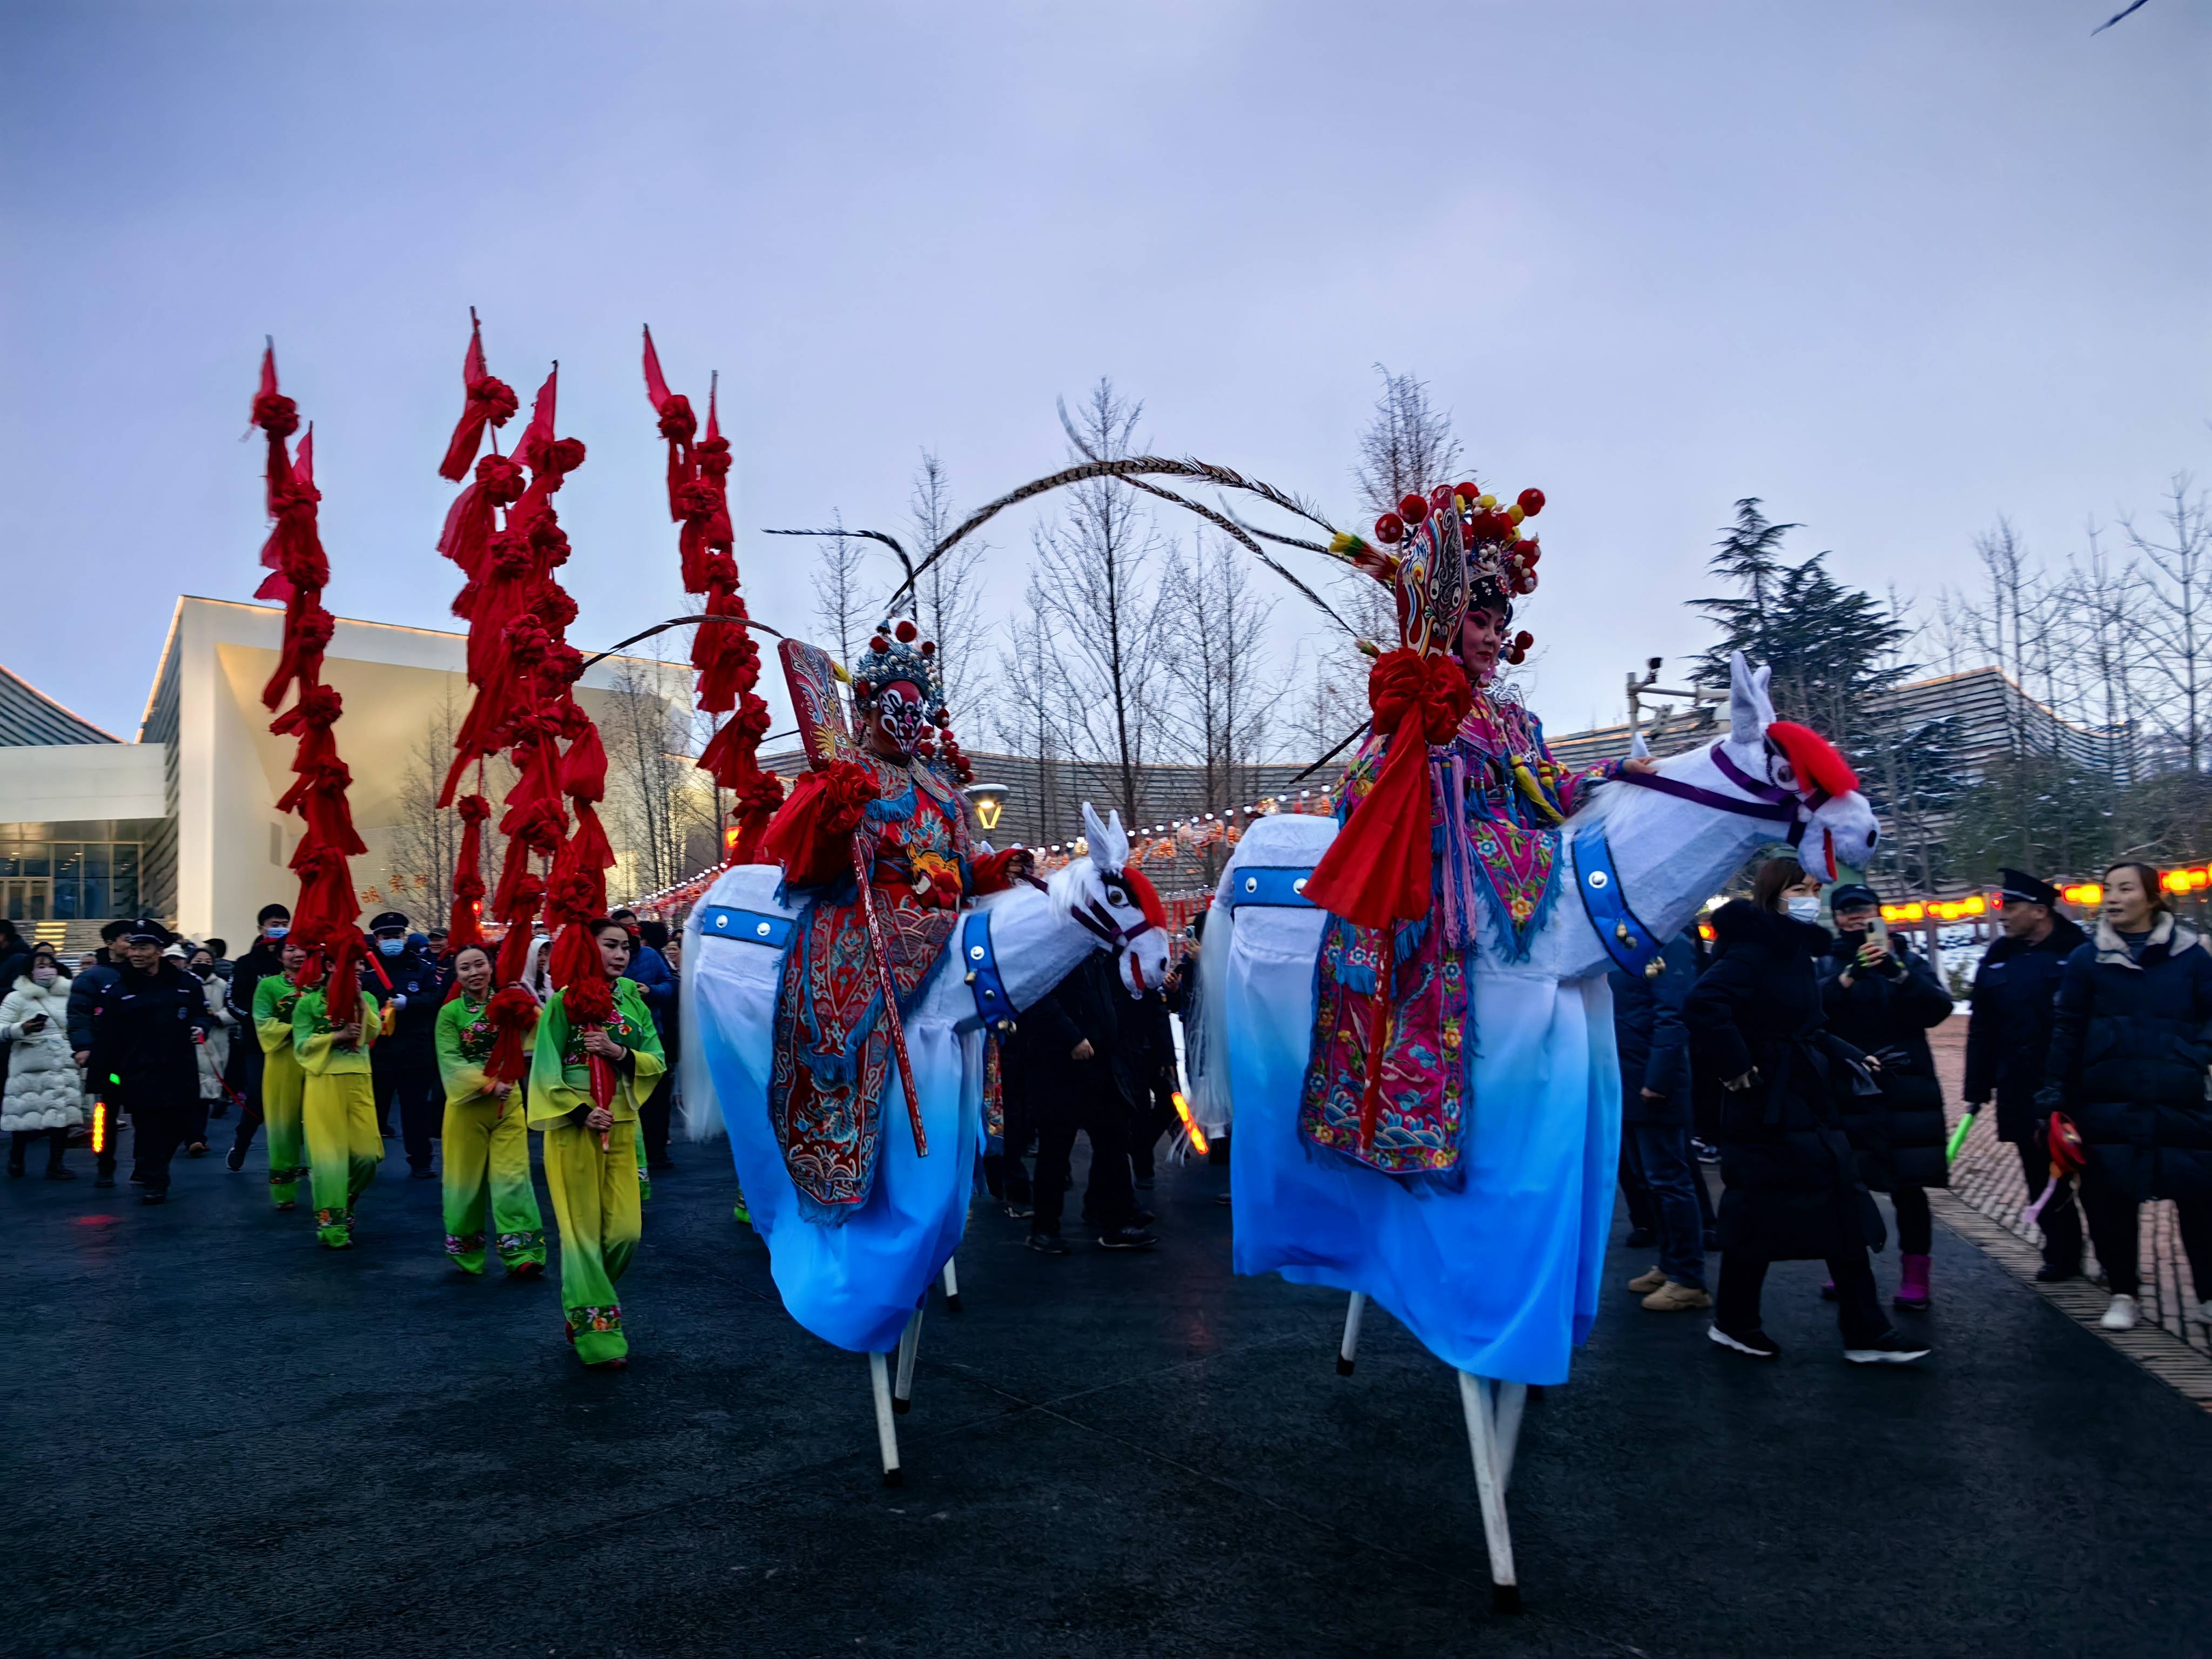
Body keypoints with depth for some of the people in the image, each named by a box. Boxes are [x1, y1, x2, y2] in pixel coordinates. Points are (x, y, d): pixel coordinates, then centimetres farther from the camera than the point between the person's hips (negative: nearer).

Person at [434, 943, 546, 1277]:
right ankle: (466, 1251, 23)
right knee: (467, 1179, 8)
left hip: (508, 1102, 1)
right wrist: (488, 1085, -20)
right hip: (467, 1103, -1)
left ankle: (522, 1252, -5)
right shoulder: (450, 1012, -3)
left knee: (512, 1176, -3)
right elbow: (451, 1062, -11)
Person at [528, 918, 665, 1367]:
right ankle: (594, 1328, 9)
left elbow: (657, 1060, 4)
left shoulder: (632, 999, 7)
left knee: (625, 1230, 2)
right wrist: (581, 1112, -16)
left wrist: (619, 1052, -14)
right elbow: (545, 1069, -6)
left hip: (622, 1126, 4)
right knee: (583, 1229, 0)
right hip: (574, 1125, -4)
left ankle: (586, 1300, 26)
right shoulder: (565, 999, -6)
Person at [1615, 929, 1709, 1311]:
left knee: (1668, 1180, -1)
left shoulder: (1670, 943, -14)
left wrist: (1658, 1080, -22)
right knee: (1646, 1179, 15)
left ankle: (1689, 1281, 8)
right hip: (1625, 1083, 9)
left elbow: (1673, 1017, -20)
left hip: (1652, 1084, -9)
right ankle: (1670, 1265, 26)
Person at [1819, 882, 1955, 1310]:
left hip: (1906, 1090, 0)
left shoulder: (1906, 957, 7)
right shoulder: (1824, 963, 3)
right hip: (1846, 1090, 0)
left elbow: (1938, 1009, -7)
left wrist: (1899, 973, -21)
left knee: (1908, 1186, 1)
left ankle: (1915, 1278, 12)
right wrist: (1850, 976, -26)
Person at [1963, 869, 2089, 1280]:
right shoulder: (1996, 961, 8)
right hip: (2021, 1095, 5)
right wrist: (1976, 1090, 7)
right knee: (2043, 1178, 12)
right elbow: (1981, 1032, 9)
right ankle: (2062, 1254, 23)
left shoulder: (2080, 953, -7)